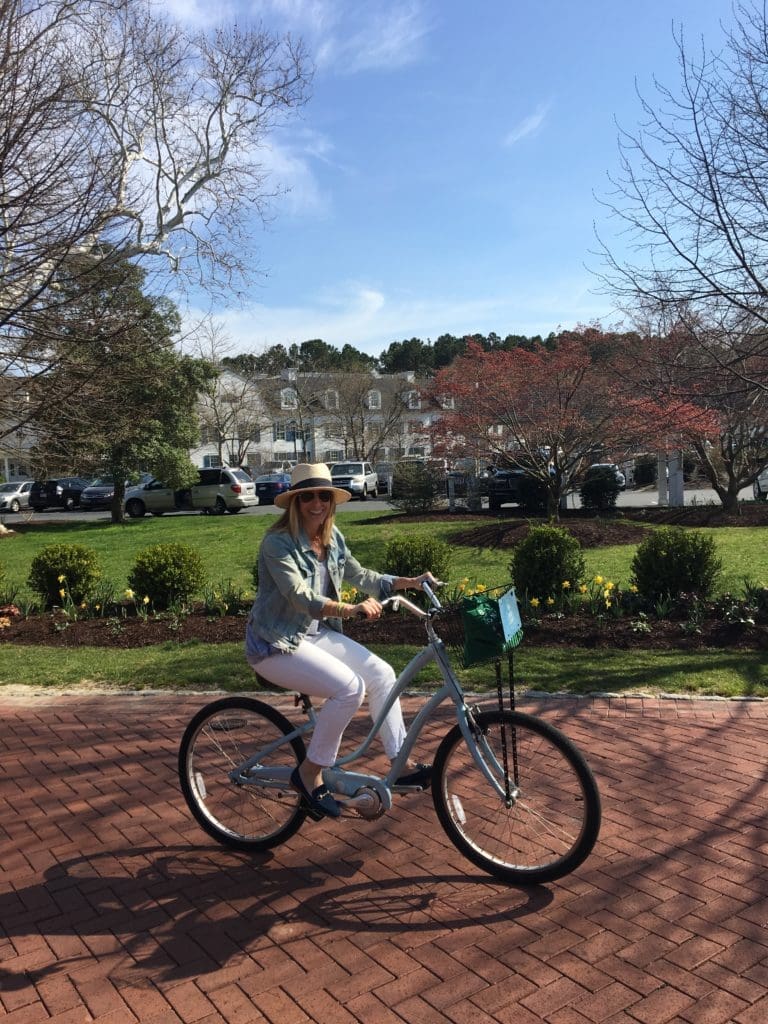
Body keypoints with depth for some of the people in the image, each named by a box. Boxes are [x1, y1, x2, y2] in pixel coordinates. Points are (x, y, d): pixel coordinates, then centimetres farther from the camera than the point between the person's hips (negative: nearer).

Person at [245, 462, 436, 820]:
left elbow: (359, 575, 10)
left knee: (381, 673, -4)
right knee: (349, 686, -24)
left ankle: (401, 764, 9)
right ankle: (309, 773, -6)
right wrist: (351, 610, -46)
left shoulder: (332, 537, 2)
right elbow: (300, 597, -32)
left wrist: (411, 581, 2)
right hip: (276, 643, -8)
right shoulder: (278, 542, -21)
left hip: (316, 633, 8)